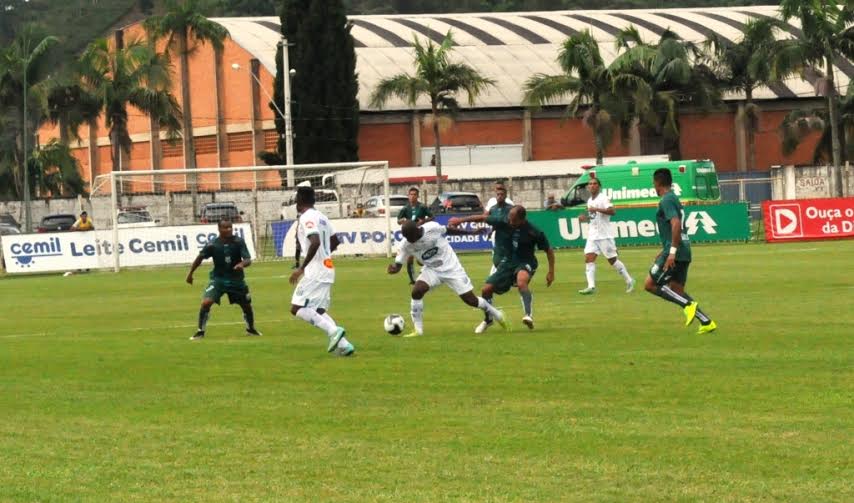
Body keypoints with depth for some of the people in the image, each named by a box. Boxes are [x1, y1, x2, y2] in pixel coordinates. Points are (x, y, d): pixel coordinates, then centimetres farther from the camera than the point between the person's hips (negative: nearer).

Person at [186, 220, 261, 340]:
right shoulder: (213, 245, -16)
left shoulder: (239, 242, -16)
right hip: (218, 279, -1)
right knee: (206, 303, -20)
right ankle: (200, 332, -6)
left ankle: (251, 329, 41)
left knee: (247, 305, 13)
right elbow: (200, 258, 0)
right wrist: (190, 274, 7)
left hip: (236, 279, 2)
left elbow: (248, 260, -21)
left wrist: (242, 264, -44)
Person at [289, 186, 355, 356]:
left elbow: (315, 242, -27)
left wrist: (302, 268, -24)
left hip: (315, 271, -9)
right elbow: (335, 241, 22)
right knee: (318, 311, 13)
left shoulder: (307, 218, -13)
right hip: (327, 268, 9)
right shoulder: (321, 217, 15)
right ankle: (343, 344, 1)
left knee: (297, 308, -9)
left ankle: (333, 331, -22)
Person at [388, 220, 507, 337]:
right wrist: (394, 268, -36)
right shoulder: (406, 245, -16)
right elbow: (398, 264, -11)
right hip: (431, 270, 2)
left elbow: (448, 230, -4)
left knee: (470, 300, -2)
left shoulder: (432, 228, -24)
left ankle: (496, 314, 27)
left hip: (451, 267, -2)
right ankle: (418, 330, -12)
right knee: (416, 291, -23)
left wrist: (471, 233, 8)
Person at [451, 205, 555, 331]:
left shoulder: (533, 232, -19)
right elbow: (483, 218, 0)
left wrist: (551, 272, -9)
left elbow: (549, 250, -7)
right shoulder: (503, 222, -12)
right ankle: (488, 320, 25)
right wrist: (460, 220, 5)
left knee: (521, 281, -40)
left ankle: (529, 315, -42)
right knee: (486, 289, -2)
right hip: (507, 262, 4)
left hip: (525, 263, -4)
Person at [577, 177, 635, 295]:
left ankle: (629, 281, 16)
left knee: (612, 259, 0)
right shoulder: (590, 201, 15)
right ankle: (591, 286, -13)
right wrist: (585, 218, 8)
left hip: (604, 235, -7)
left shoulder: (603, 198, -10)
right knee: (589, 258, -8)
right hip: (592, 235, 7)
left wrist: (596, 209, -31)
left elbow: (612, 211, -25)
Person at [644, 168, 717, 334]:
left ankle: (688, 304, -14)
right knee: (676, 291, 11)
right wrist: (665, 250, 30)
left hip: (675, 253, -9)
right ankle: (706, 322, 5)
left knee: (650, 284, -6)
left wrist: (672, 252, -26)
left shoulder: (666, 201, -11)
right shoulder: (674, 199, 19)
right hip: (684, 253, 9)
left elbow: (676, 224, -24)